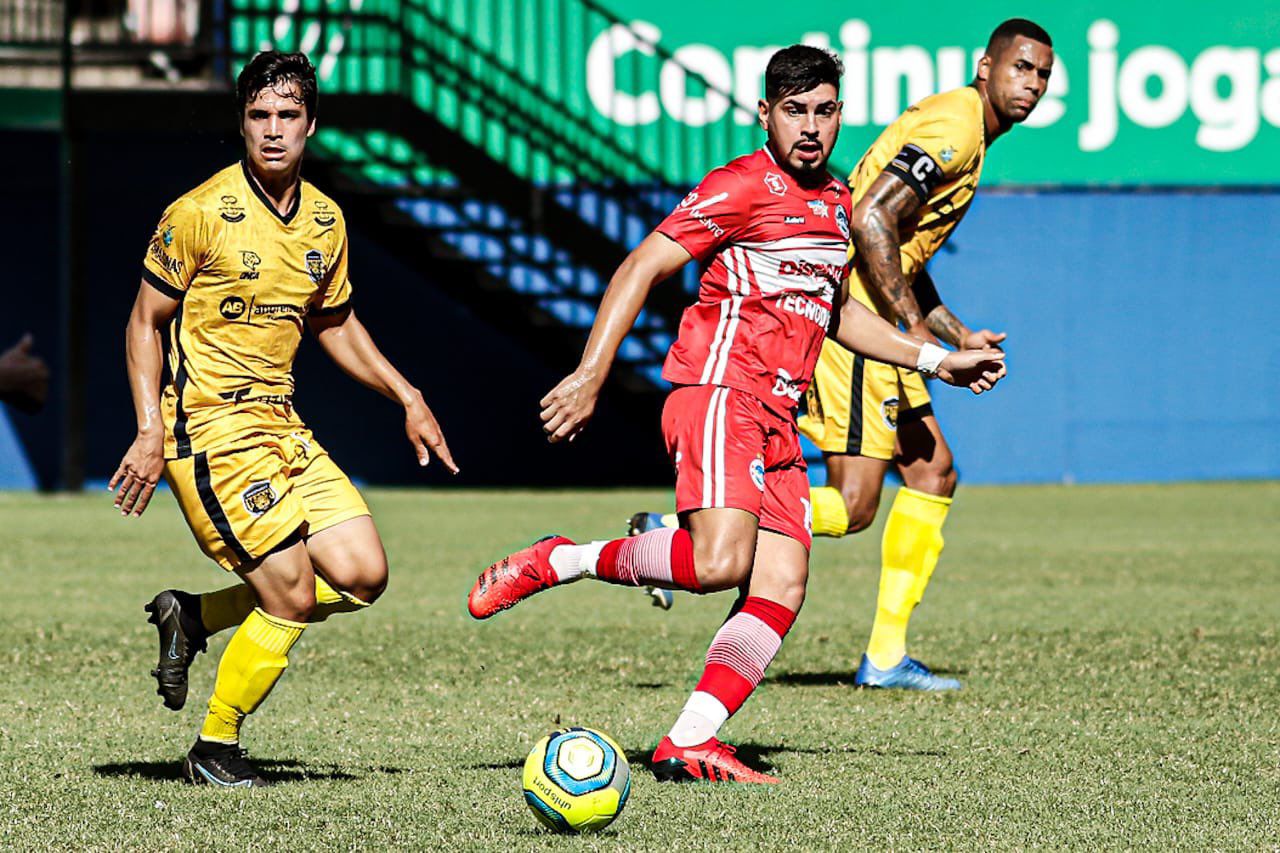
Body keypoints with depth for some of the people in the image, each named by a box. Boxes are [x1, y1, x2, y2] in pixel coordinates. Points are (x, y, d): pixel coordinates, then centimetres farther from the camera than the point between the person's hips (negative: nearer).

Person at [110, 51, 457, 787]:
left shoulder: (326, 220, 8)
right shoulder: (202, 214, -11)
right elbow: (145, 322, -6)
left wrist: (408, 397, 17)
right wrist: (151, 433, -14)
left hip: (282, 424, 7)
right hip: (212, 429, -7)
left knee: (363, 574, -2)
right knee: (292, 597, -12)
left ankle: (195, 616, 15)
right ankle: (215, 752, 7)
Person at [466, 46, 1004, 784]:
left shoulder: (836, 202, 20)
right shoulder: (743, 187, -5)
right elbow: (641, 269, -8)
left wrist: (938, 360, 32)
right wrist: (591, 377, -17)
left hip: (778, 419, 8)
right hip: (719, 393, -8)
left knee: (781, 590, -5)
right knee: (720, 561, -27)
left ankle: (689, 745, -6)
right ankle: (559, 562, -9)